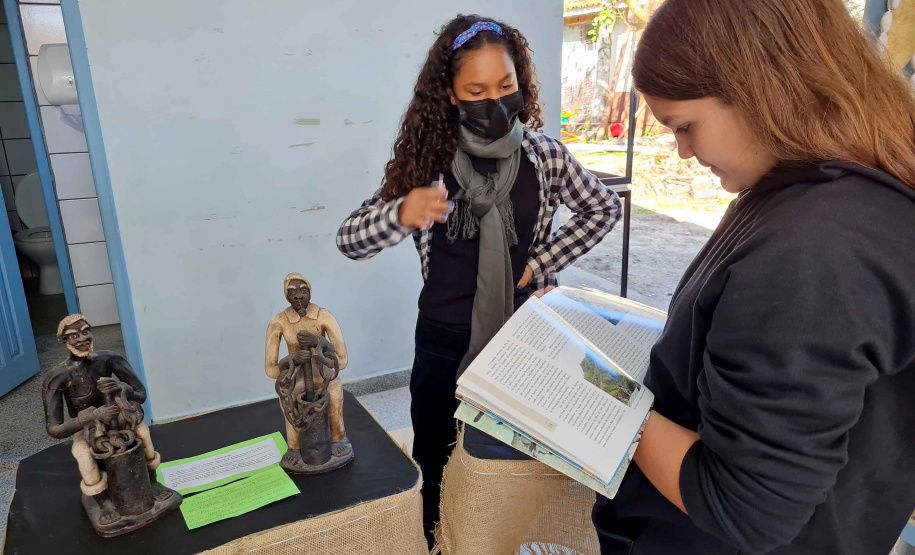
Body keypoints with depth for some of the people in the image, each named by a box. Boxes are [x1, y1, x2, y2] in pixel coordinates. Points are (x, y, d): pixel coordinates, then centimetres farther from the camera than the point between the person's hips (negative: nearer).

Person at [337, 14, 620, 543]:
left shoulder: (544, 154, -8)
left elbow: (605, 207, 6)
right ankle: (430, 539, 43)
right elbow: (349, 240, -11)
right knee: (433, 463, 14)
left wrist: (543, 261, -4)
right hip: (444, 340, 0)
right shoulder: (428, 157, -10)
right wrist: (401, 214, -33)